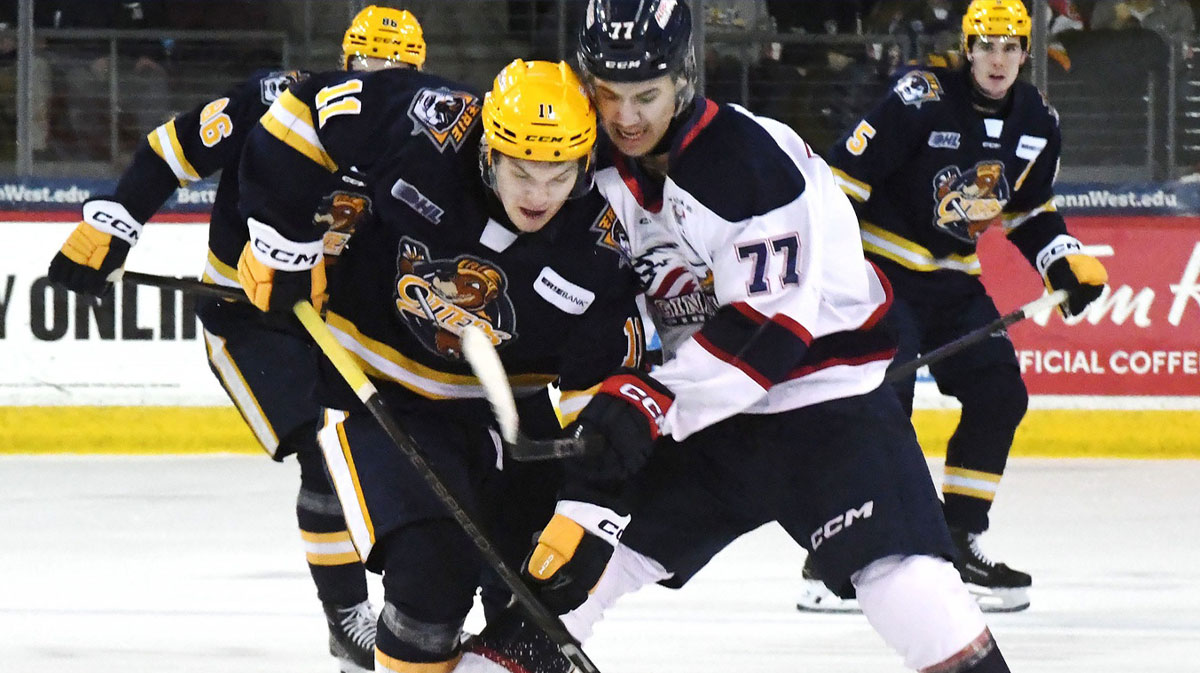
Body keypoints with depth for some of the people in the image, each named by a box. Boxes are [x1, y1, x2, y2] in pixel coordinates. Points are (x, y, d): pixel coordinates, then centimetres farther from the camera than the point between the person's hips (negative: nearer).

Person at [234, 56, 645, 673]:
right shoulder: (425, 132, -25)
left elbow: (603, 391, -12)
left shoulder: (597, 247, -19)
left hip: (508, 406, 3)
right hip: (376, 388, -3)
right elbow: (307, 109, -10)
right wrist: (284, 243, -8)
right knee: (434, 568, -21)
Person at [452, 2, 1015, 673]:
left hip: (824, 384, -7)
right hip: (700, 403, 7)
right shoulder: (596, 166, 0)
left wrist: (653, 399, -29)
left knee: (898, 565, -23)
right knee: (581, 544, 2)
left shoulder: (758, 160, -23)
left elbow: (770, 325, -25)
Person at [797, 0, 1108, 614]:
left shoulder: (1037, 124, 3)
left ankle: (958, 542, 12)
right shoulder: (921, 102, -20)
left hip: (954, 280, 7)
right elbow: (842, 177, -20)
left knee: (999, 396, 0)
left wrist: (1070, 264, 4)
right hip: (881, 269, -7)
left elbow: (1031, 212, 18)